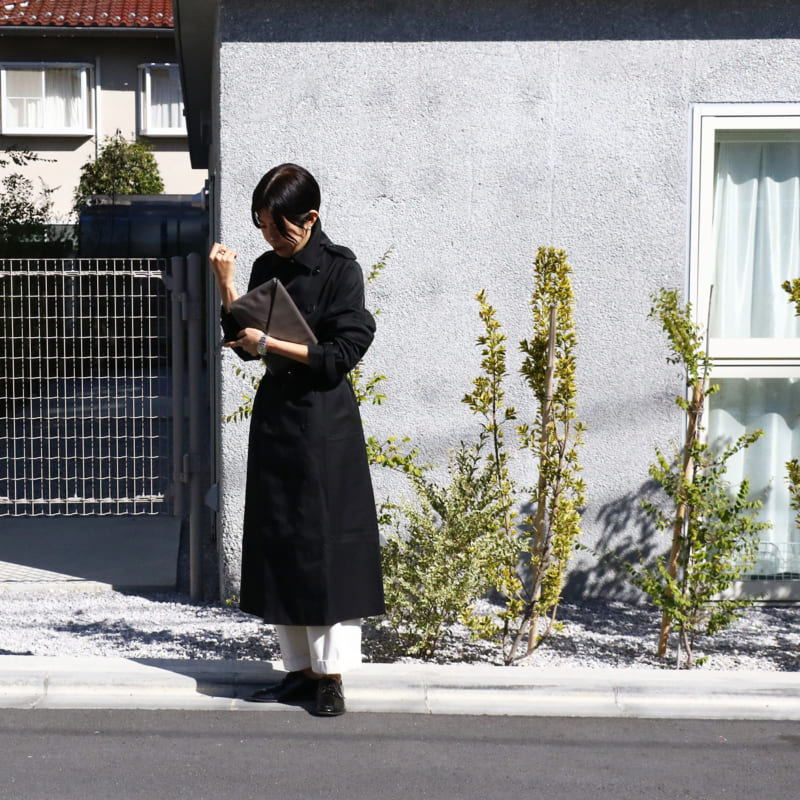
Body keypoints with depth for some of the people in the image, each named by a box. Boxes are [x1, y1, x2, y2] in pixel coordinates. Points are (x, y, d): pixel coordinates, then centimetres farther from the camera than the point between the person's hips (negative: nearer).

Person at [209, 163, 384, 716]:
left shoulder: (340, 269, -7)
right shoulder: (266, 268, 10)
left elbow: (343, 353, -13)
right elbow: (242, 341, 10)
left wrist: (270, 344, -14)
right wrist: (226, 285, -2)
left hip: (325, 423, -6)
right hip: (274, 415, 6)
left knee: (328, 544, -2)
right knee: (278, 546, 8)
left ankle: (332, 674, 6)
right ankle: (300, 668, 18)